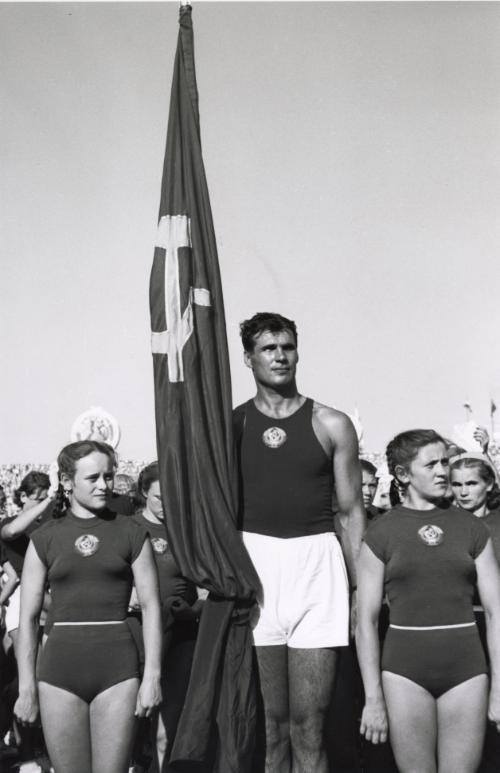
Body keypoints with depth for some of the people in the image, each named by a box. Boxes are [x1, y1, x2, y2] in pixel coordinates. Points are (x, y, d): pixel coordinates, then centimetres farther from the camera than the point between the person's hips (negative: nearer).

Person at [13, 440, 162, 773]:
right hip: (60, 671, 1)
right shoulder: (45, 539, 6)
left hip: (117, 670, -1)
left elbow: (151, 606, 3)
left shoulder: (131, 533, 4)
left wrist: (152, 676, -4)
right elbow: (28, 617, 7)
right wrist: (26, 688, 3)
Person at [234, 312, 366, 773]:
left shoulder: (332, 425, 6)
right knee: (270, 723, 7)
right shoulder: (230, 424, 7)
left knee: (308, 726, 0)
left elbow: (353, 512, 7)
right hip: (252, 566, 1)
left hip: (316, 565, 0)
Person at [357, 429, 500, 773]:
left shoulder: (471, 528, 6)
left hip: (466, 670, 1)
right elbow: (366, 620, 0)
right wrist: (373, 698, -3)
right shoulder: (381, 533, 0)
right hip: (405, 670, -1)